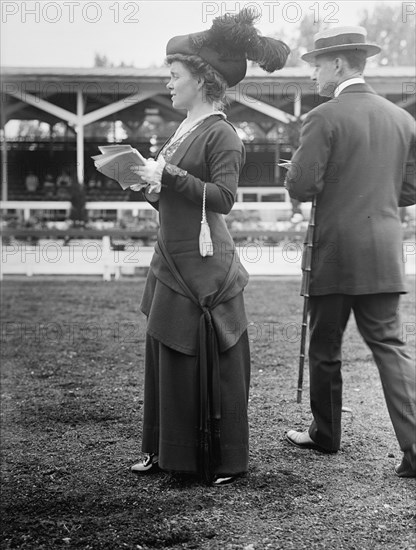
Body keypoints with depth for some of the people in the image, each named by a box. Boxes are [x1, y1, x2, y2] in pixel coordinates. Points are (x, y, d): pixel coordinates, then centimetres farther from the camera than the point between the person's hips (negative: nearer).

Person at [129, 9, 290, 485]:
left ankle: (224, 460, 13)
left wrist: (167, 176, -21)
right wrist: (151, 190, 3)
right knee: (166, 358, 12)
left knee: (210, 365, 0)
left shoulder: (221, 134, -11)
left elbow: (222, 197, -22)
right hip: (172, 262, 9)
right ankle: (166, 450, 23)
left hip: (203, 267, -8)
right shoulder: (183, 131, 14)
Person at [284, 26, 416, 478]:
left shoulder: (323, 118, -10)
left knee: (325, 349, 12)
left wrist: (294, 173, 6)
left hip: (334, 253, -5)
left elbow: (301, 187, -15)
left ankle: (325, 434, 28)